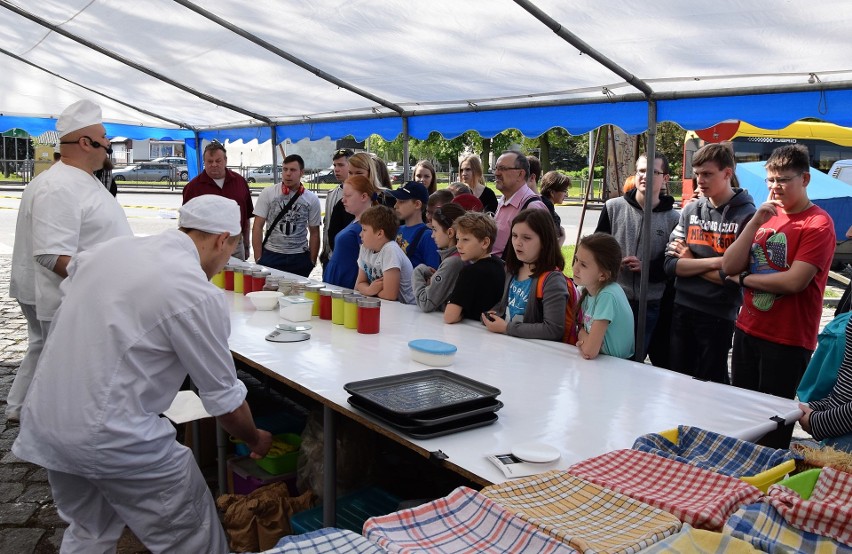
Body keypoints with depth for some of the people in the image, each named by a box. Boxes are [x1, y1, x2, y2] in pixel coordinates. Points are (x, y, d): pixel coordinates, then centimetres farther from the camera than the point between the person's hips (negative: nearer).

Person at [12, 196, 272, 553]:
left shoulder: (112, 248, 4)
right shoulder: (198, 295, -16)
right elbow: (223, 399, -7)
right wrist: (256, 439, 11)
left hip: (43, 420, 8)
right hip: (111, 437, -8)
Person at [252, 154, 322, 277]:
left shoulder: (312, 199, 1)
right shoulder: (268, 193, 0)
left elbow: (314, 233, 7)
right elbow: (257, 227, 0)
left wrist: (312, 262, 2)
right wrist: (258, 259, -6)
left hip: (299, 258, 1)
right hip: (270, 256, 0)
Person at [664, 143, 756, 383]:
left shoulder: (747, 216, -11)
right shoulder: (690, 210, 5)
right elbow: (670, 265, -3)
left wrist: (689, 263, -8)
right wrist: (713, 261, -16)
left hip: (719, 315, -5)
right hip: (682, 309, 5)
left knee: (711, 385, 10)